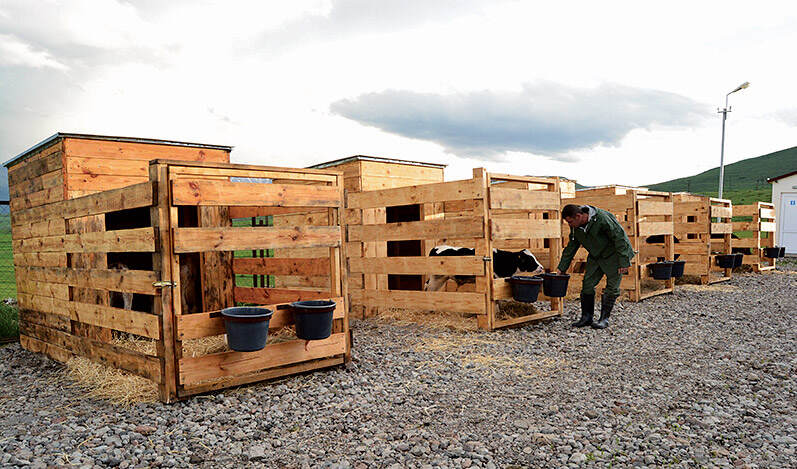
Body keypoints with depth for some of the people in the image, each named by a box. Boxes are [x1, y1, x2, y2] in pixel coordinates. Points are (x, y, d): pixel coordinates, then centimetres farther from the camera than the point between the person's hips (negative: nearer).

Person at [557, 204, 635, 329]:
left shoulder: (602, 218, -29)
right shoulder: (575, 226, -7)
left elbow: (619, 238, -24)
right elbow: (571, 247, 5)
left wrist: (623, 262, -23)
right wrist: (562, 268, 2)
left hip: (614, 255, -6)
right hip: (596, 256, 6)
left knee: (612, 288, -4)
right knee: (587, 284, -1)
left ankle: (604, 319, 5)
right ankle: (586, 317, 7)